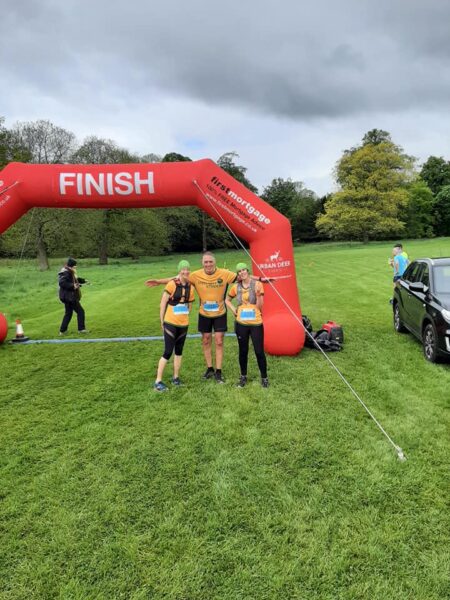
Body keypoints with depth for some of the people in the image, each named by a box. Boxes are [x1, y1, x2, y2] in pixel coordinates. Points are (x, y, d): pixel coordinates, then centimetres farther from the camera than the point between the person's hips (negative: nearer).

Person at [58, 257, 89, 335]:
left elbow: (75, 279, 29)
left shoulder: (69, 272, 13)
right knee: (80, 311, -2)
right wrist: (72, 286, -32)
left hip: (68, 296, 11)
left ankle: (62, 331, 23)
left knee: (68, 313, 17)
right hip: (69, 297, -11)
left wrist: (83, 280, 21)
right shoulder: (66, 272, -19)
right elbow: (62, 283, -29)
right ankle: (81, 329, 5)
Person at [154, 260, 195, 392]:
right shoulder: (172, 284, -13)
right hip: (170, 323, -5)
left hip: (183, 324, 6)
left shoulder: (190, 287, 3)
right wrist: (162, 321, -7)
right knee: (168, 352, -7)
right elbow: (162, 303, -10)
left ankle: (176, 377, 26)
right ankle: (158, 381, 1)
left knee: (179, 351, 14)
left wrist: (184, 317, 15)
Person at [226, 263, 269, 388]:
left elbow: (260, 306, -8)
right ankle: (243, 376, 28)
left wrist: (258, 294, -24)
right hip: (241, 324, 3)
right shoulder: (236, 287, 2)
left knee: (259, 351, 0)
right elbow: (227, 300, 20)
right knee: (243, 351, 12)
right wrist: (233, 310, 4)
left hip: (256, 323, -2)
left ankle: (264, 377, 16)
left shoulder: (257, 284, -6)